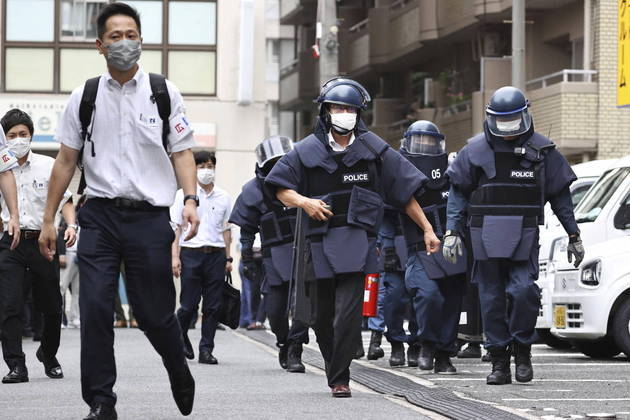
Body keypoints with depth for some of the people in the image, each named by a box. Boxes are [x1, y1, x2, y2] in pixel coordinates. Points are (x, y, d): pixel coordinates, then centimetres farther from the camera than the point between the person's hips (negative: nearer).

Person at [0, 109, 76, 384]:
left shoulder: (47, 166, 3)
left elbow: (64, 199, 5)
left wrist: (71, 225, -10)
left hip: (42, 241, 1)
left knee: (52, 308, 7)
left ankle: (48, 355, 32)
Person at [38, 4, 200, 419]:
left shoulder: (164, 93, 6)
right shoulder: (85, 97, 8)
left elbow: (182, 152, 6)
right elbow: (66, 160, 11)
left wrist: (190, 200, -10)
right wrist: (49, 220, 9)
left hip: (149, 217, -1)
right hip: (100, 215, 1)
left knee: (155, 313, 3)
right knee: (95, 309, -8)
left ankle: (181, 376, 32)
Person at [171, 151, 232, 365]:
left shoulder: (223, 197, 12)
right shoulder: (184, 195, 4)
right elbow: (176, 227, 3)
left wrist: (228, 258, 11)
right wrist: (175, 257, -4)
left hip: (216, 253, 3)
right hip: (191, 252, -2)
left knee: (213, 306, 0)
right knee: (189, 305, -4)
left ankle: (206, 350, 5)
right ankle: (180, 337, 22)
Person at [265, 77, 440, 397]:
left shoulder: (373, 149, 5)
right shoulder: (307, 151, 4)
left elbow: (406, 191, 9)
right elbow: (280, 188, 5)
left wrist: (427, 229, 7)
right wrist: (303, 202, -16)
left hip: (357, 240, -1)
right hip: (319, 240, 1)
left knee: (348, 313, -13)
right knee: (323, 317, 7)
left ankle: (340, 379, -11)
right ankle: (333, 368, 27)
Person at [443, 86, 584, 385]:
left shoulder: (542, 150, 5)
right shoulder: (476, 150, 5)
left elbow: (560, 195, 11)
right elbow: (458, 192, 8)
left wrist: (574, 236, 11)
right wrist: (452, 232, 0)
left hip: (524, 236, -1)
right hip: (486, 236, 1)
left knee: (523, 290, -16)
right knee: (492, 298, 2)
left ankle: (522, 351, 3)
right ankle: (499, 363, 9)